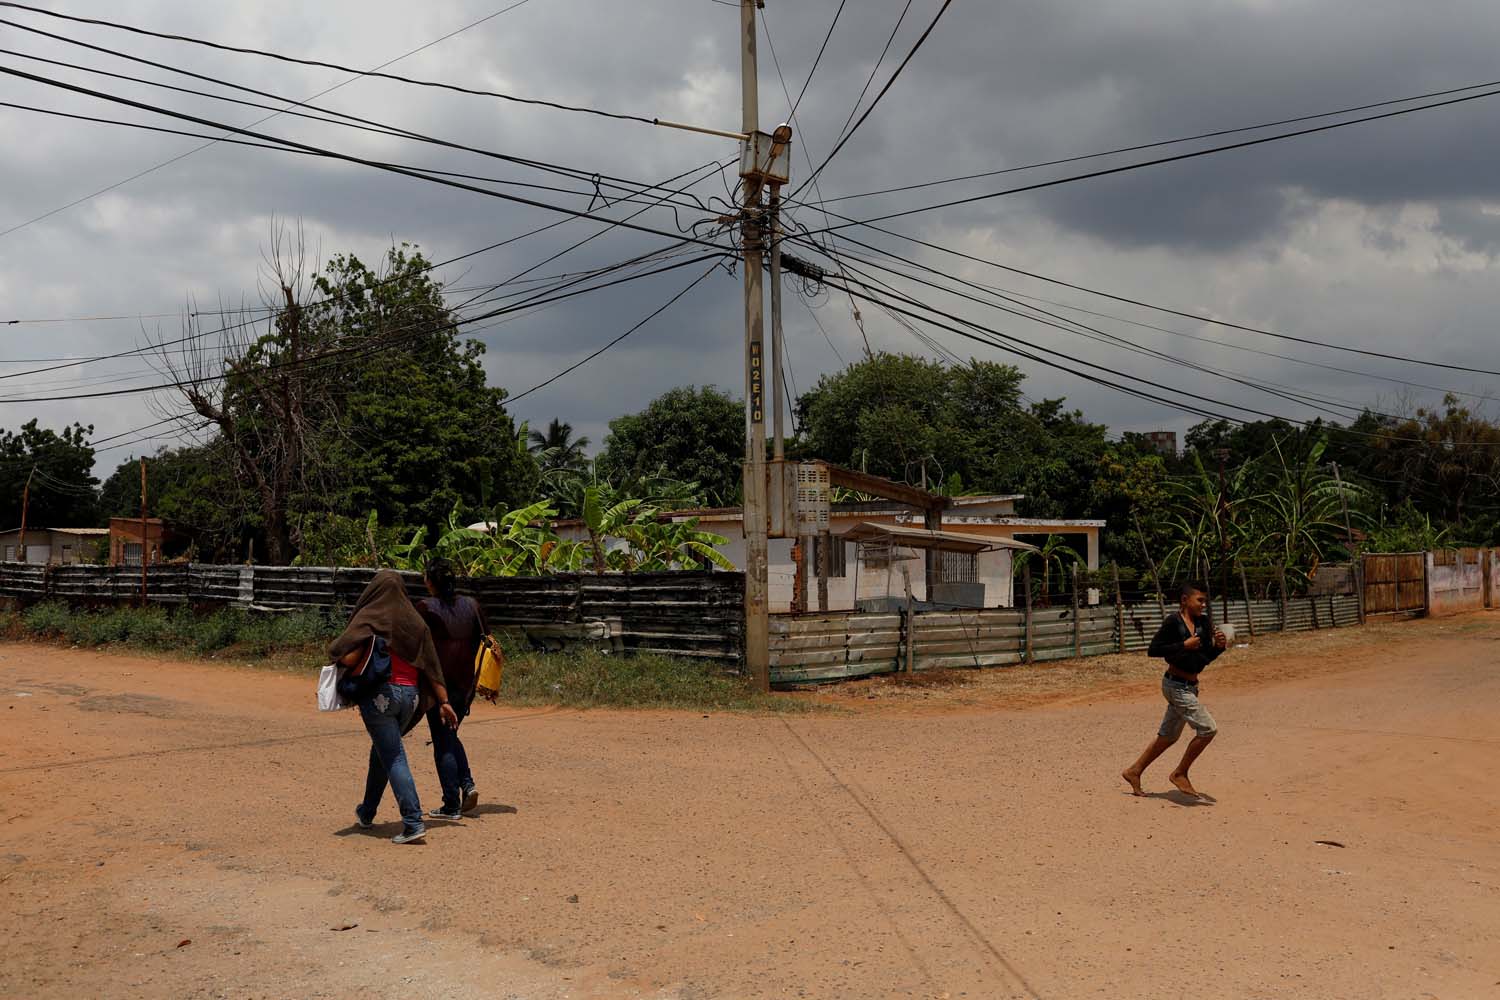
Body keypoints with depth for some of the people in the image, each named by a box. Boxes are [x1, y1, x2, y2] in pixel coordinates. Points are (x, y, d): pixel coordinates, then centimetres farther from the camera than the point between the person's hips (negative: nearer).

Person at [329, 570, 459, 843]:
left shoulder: (369, 618, -8)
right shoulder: (415, 620, 8)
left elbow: (349, 659, -18)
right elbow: (431, 665, 7)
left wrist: (336, 649, 5)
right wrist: (443, 701, 11)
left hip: (379, 693, -6)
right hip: (410, 694, 6)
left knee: (393, 758, -3)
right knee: (381, 752, 23)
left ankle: (413, 822, -12)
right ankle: (366, 813, 37)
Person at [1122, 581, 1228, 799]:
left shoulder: (1203, 623, 7)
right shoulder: (1172, 622, -14)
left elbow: (1206, 658, 12)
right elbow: (1152, 650, -17)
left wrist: (1219, 646, -7)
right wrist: (1184, 645, -22)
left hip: (1190, 687, 8)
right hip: (1176, 685, -8)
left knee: (1168, 736, 15)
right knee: (1207, 729, -12)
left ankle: (1133, 772, 27)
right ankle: (1180, 774, 2)